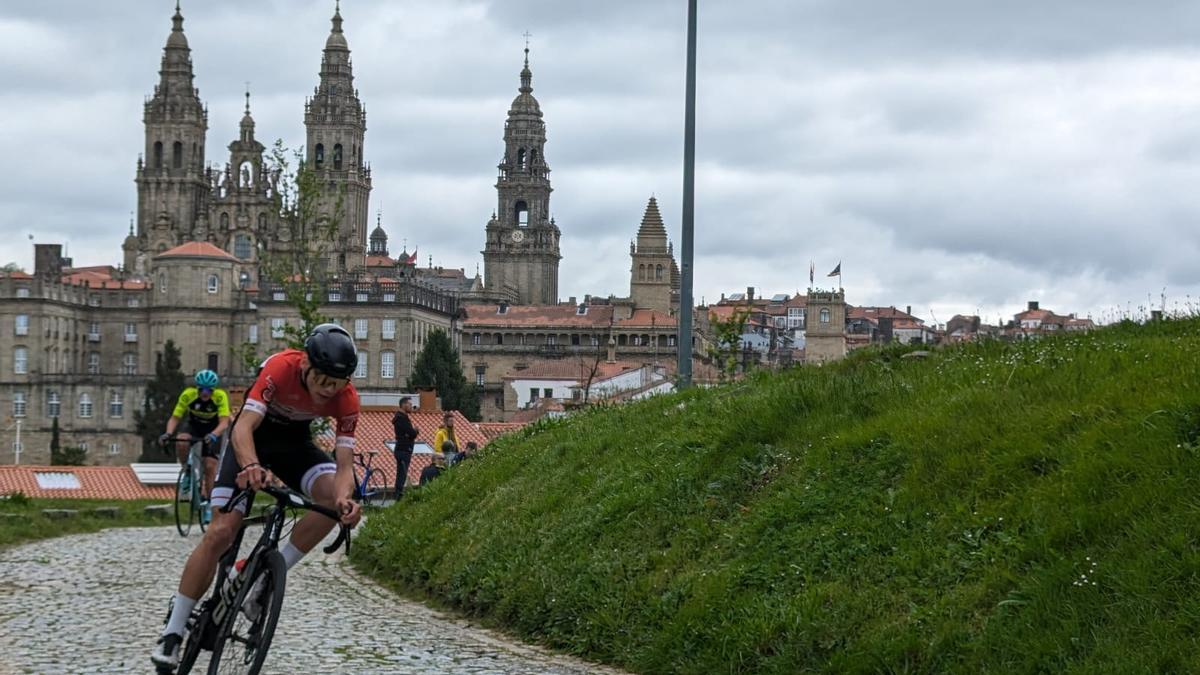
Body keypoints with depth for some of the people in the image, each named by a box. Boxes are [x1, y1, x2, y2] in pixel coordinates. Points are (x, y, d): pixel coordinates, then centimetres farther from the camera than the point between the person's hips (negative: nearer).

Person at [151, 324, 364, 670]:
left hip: (295, 441, 3)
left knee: (336, 497, -27)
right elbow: (244, 426, -41)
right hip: (253, 436, -3)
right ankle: (172, 632, -6)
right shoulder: (282, 368, -34)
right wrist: (251, 467, -62)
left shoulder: (346, 398, -24)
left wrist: (345, 498, -49)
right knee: (221, 532, -16)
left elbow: (345, 465, -26)